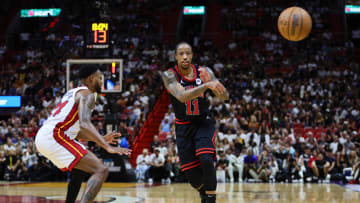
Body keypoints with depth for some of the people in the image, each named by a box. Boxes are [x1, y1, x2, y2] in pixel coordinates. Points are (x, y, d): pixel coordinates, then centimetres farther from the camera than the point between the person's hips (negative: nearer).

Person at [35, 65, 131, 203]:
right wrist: (108, 147, -27)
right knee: (101, 171, -16)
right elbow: (84, 124, -22)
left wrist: (102, 139, 30)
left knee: (82, 166, 34)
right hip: (55, 137, -10)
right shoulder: (87, 94, -3)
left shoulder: (73, 93, 26)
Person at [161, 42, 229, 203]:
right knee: (191, 173, 0)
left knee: (206, 160, -25)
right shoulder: (169, 75, -14)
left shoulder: (204, 72, -8)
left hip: (204, 123, 0)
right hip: (183, 127, 0)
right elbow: (182, 96, -32)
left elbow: (225, 96, -11)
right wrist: (207, 86, -43)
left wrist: (211, 81, -29)